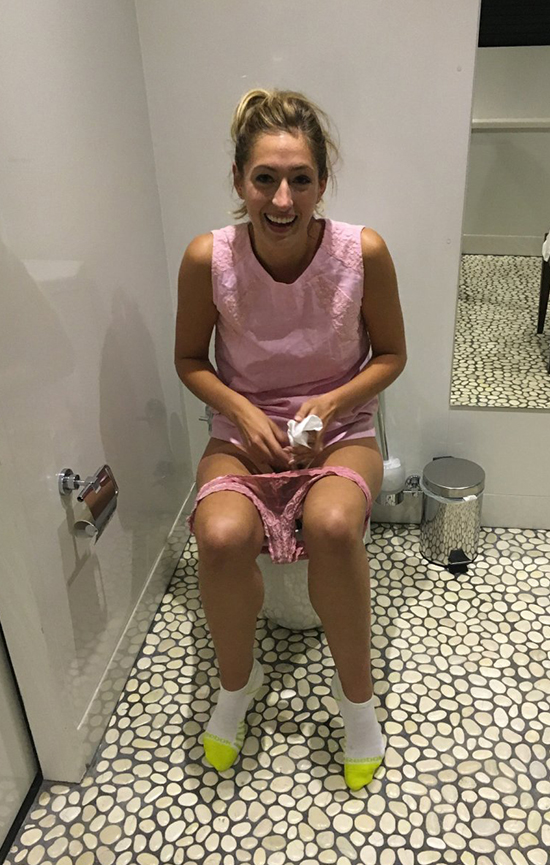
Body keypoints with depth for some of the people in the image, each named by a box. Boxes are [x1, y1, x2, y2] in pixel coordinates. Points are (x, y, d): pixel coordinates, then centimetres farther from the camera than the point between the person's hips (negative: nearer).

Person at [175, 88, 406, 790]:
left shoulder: (364, 251, -14)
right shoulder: (208, 258, -13)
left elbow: (391, 354, 0)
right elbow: (189, 359, 2)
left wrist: (332, 401, -16)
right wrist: (243, 412, -15)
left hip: (340, 431, 0)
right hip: (244, 430, 1)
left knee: (332, 525, -34)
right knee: (221, 536, -30)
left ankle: (355, 691, -4)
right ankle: (236, 680, 4)